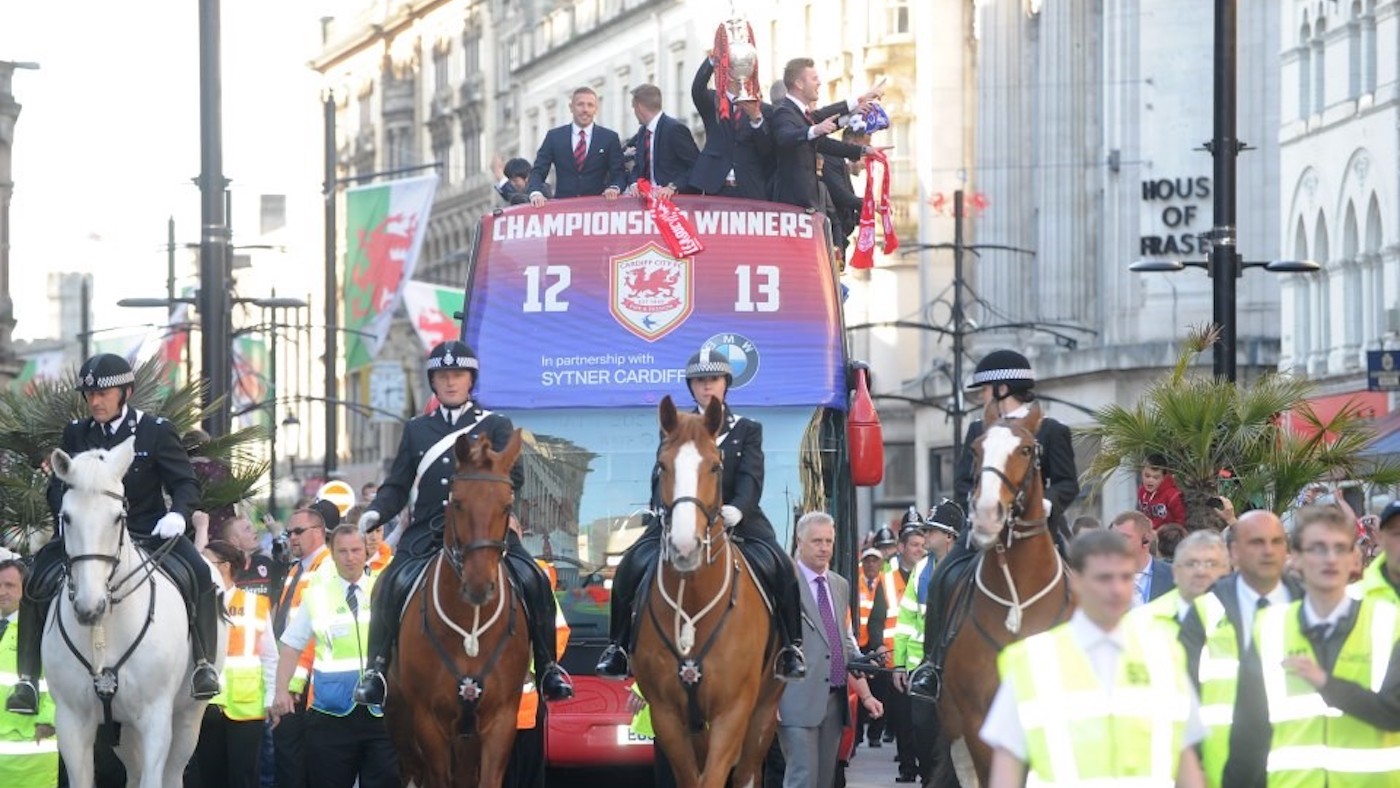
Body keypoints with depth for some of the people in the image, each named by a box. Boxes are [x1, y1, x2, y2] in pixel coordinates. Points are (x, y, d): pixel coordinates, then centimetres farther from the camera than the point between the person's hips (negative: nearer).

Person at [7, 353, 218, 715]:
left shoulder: (157, 431, 1)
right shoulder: (76, 434, 8)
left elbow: (186, 484, 0)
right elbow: (58, 486, 9)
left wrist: (178, 513, -22)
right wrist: (65, 515, -13)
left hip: (148, 535, -2)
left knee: (197, 574, -27)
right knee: (37, 583, -19)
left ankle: (203, 663, -15)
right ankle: (28, 679, -14)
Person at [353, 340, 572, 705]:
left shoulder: (496, 426, 12)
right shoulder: (417, 430, 18)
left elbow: (514, 475, 0)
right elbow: (397, 485, 17)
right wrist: (375, 513, -3)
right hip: (427, 533, 1)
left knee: (533, 581, -23)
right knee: (393, 585, -26)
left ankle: (547, 668, -10)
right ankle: (376, 670, -14)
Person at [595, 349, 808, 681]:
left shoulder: (748, 430, 11)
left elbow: (750, 479, -4)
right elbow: (662, 476, 1)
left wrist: (736, 509, -26)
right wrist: (665, 508, -22)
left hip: (735, 521, -1)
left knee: (778, 568, -26)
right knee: (632, 566, -22)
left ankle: (790, 648, -12)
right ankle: (618, 646, -9)